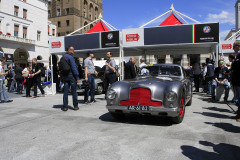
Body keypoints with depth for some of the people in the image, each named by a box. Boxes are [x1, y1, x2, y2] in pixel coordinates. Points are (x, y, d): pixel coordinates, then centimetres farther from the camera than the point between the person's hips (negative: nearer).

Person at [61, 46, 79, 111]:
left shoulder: (62, 57, 14)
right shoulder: (70, 57, -11)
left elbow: (60, 68, 17)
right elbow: (74, 68, -16)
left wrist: (62, 77, 19)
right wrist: (77, 77, -13)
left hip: (65, 76, 7)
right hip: (71, 76, -7)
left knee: (65, 92, 6)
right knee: (74, 91, 2)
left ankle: (65, 106, 6)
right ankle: (75, 106, 9)